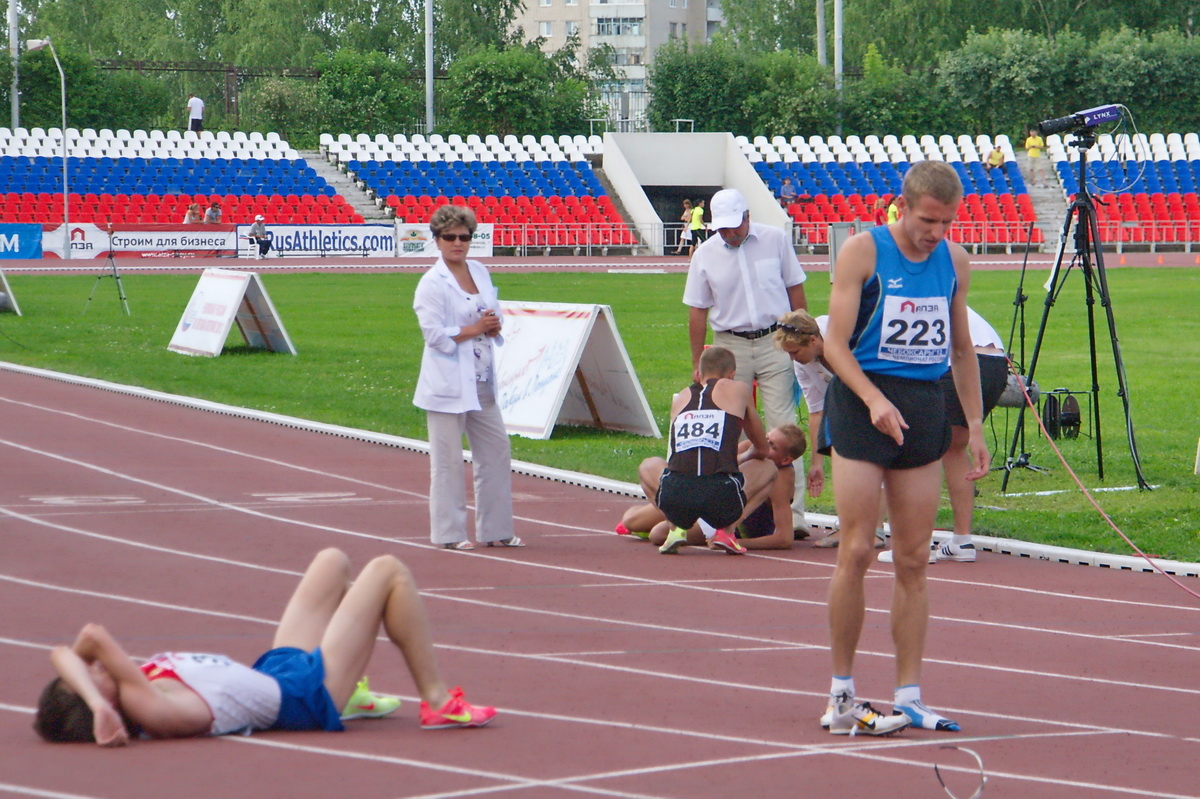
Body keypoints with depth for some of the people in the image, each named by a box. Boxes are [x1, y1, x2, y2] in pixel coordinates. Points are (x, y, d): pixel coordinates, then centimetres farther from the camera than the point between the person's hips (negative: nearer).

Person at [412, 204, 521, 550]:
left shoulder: (480, 272, 11)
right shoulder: (432, 284, -10)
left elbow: (495, 315, 19)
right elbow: (435, 334, -17)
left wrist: (494, 325, -4)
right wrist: (475, 329, -16)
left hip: (481, 381, 7)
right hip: (448, 383, -7)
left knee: (496, 452, 9)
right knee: (447, 459, -2)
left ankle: (495, 530, 16)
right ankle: (449, 532, 5)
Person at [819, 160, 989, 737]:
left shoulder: (954, 261, 10)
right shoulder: (863, 251, -6)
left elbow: (962, 349, 19)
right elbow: (835, 344, -9)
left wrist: (975, 425, 13)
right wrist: (874, 400, -23)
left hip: (925, 406, 5)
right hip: (863, 401, -4)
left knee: (913, 561, 3)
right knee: (856, 553, -7)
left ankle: (908, 698, 5)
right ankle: (841, 694, 3)